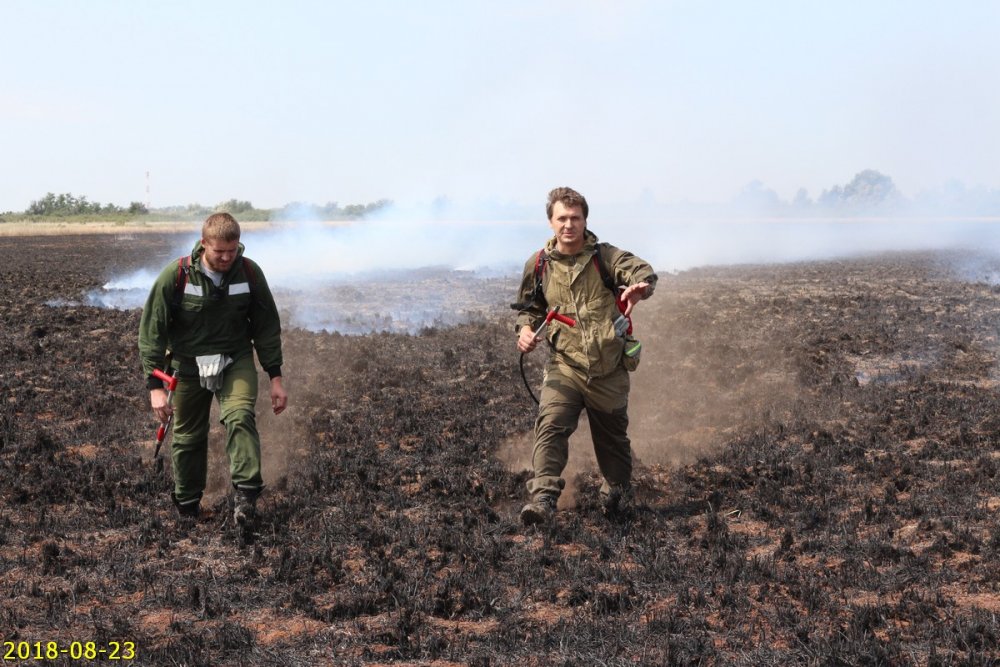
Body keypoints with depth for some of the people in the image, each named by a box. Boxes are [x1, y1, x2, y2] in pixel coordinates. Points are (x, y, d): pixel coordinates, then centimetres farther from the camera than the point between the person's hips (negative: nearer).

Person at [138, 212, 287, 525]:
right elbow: (152, 330, -12)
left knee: (240, 416, -26)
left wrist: (275, 376, 1)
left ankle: (246, 494, -28)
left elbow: (267, 325, 2)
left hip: (235, 360, 0)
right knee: (188, 437, 8)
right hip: (189, 365, 0)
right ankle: (187, 507, 26)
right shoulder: (176, 275, -17)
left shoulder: (249, 273, -11)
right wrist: (155, 385, -16)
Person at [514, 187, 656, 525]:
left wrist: (639, 286, -47)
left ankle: (617, 494, 40)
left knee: (612, 438, 15)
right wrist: (525, 329, -5)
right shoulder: (538, 265, 2)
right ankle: (543, 498, -28)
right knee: (551, 425, -23)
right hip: (564, 367, 0)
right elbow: (529, 307, 17)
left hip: (609, 369, 0)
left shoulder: (605, 256, -5)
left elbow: (643, 271, -22)